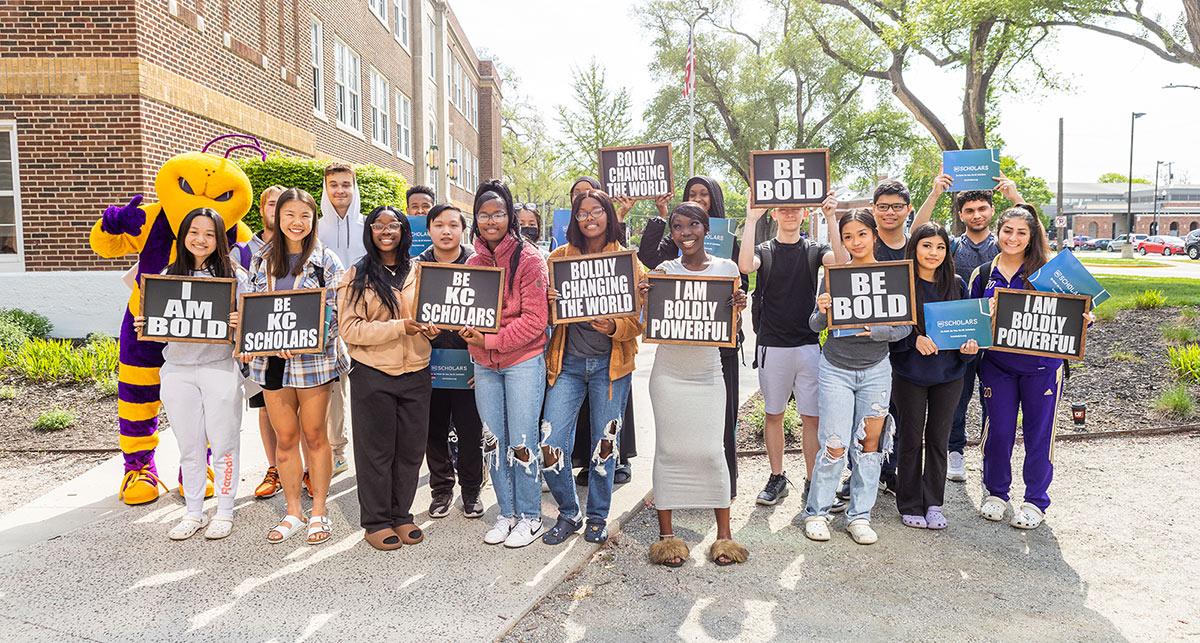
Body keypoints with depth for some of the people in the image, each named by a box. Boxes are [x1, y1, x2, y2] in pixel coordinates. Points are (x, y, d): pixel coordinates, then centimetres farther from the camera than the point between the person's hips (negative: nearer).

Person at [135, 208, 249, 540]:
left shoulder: (234, 275, 0)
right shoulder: (168, 275, 10)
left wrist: (240, 323, -22)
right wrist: (143, 325, -5)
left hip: (220, 368, -3)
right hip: (177, 370, 3)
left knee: (223, 444, 4)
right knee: (189, 446, 11)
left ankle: (224, 512, 19)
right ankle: (194, 513, 25)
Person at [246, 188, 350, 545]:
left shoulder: (325, 260, -2)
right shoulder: (262, 261, 10)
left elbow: (335, 311, -7)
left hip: (314, 358, -3)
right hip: (271, 360, 4)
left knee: (314, 435, 5)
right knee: (285, 437, 9)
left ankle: (318, 512, 17)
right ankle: (293, 512, 21)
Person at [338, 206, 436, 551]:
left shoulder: (419, 272, 7)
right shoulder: (357, 276, -1)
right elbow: (349, 328, -9)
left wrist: (430, 324, -11)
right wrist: (399, 327, -18)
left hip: (415, 373, 3)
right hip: (372, 375, -3)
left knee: (411, 448, 9)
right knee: (376, 450, 5)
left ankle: (401, 514, 25)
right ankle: (376, 521, 19)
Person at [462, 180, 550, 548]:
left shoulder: (528, 258, -8)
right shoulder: (473, 262, 10)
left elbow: (534, 319, -13)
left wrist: (491, 340, -16)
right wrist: (469, 332, -6)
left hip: (523, 361, -6)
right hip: (485, 365, 6)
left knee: (521, 442, -1)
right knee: (493, 441, 10)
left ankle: (530, 517, 15)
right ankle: (507, 514, 25)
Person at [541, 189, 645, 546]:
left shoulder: (627, 260, 2)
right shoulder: (560, 257, 6)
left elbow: (640, 318, 0)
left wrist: (614, 327, -21)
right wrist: (546, 303, -12)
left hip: (611, 364, -1)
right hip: (567, 361, 1)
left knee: (604, 445, 8)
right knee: (551, 445, -5)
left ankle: (598, 517, 28)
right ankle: (568, 514, 18)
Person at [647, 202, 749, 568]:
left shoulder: (727, 269, 3)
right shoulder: (665, 271, 2)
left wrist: (738, 308, -14)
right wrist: (647, 299, -17)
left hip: (707, 375, 0)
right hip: (668, 373, 0)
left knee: (712, 452, 0)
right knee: (668, 451, 4)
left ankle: (724, 534, 15)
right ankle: (666, 534, 16)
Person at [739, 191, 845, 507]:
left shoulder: (814, 251, 6)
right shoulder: (764, 251, 4)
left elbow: (841, 262, -15)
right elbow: (745, 266, -19)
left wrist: (831, 217, -21)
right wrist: (751, 220, -19)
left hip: (808, 344, 0)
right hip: (771, 345, 0)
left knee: (812, 416, 2)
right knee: (773, 414, 9)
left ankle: (812, 481, 13)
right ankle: (777, 478, 22)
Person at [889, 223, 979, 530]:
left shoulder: (957, 284, 4)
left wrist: (970, 347, -10)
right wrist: (914, 339, -24)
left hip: (948, 374, 3)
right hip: (909, 374, -3)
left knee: (938, 439, 11)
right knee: (910, 439, 7)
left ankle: (934, 504, 24)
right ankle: (910, 505, 20)